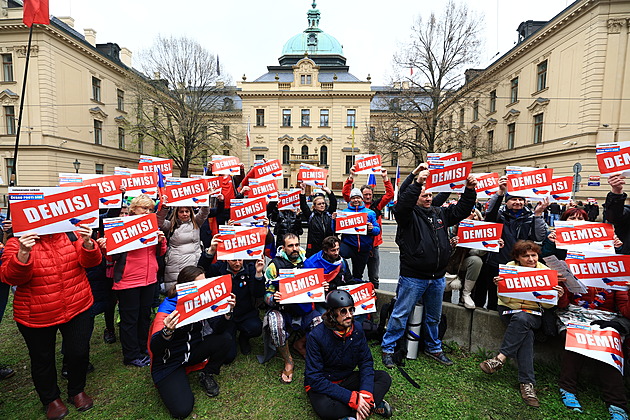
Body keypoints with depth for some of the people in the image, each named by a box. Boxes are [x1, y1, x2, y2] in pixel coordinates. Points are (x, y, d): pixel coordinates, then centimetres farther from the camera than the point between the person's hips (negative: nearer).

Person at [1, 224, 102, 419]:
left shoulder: (71, 234, -5)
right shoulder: (16, 243, -7)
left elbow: (91, 261, -12)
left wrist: (87, 242, -32)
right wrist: (23, 252, -35)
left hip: (77, 308, 1)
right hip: (36, 315, 0)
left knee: (79, 353, 11)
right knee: (42, 359, 17)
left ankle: (77, 391, 38)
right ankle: (51, 399, 43)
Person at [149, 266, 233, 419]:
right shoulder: (168, 307, -25)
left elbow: (217, 329, -15)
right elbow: (155, 349, -30)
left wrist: (227, 311, -34)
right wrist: (167, 332, -51)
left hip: (193, 350, 4)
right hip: (169, 361, -4)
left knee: (224, 339, -20)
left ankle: (207, 375, 6)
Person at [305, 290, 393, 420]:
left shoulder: (357, 329, -11)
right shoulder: (316, 336, -26)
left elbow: (366, 362, -6)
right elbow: (315, 379, -25)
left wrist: (365, 393, -24)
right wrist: (352, 398, -30)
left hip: (346, 379, 5)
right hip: (320, 385, -4)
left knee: (384, 378, -12)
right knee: (325, 407, -36)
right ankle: (373, 405, -17)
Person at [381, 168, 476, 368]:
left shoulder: (440, 213, 10)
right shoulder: (409, 214, -8)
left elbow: (462, 210, 12)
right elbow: (402, 205, -29)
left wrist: (469, 190, -2)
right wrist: (417, 183, -36)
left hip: (437, 278, 6)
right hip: (413, 277, -6)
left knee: (434, 317, 23)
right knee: (400, 315, 4)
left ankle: (433, 348, 43)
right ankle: (387, 348, 20)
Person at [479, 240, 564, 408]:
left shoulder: (545, 271, -3)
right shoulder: (510, 267, -6)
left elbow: (547, 305, -3)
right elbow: (505, 299, -10)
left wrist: (555, 297, -24)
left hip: (533, 313, 0)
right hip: (509, 308, 0)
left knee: (521, 318, -34)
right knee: (526, 333, -29)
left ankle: (500, 358, -25)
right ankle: (527, 383, -21)